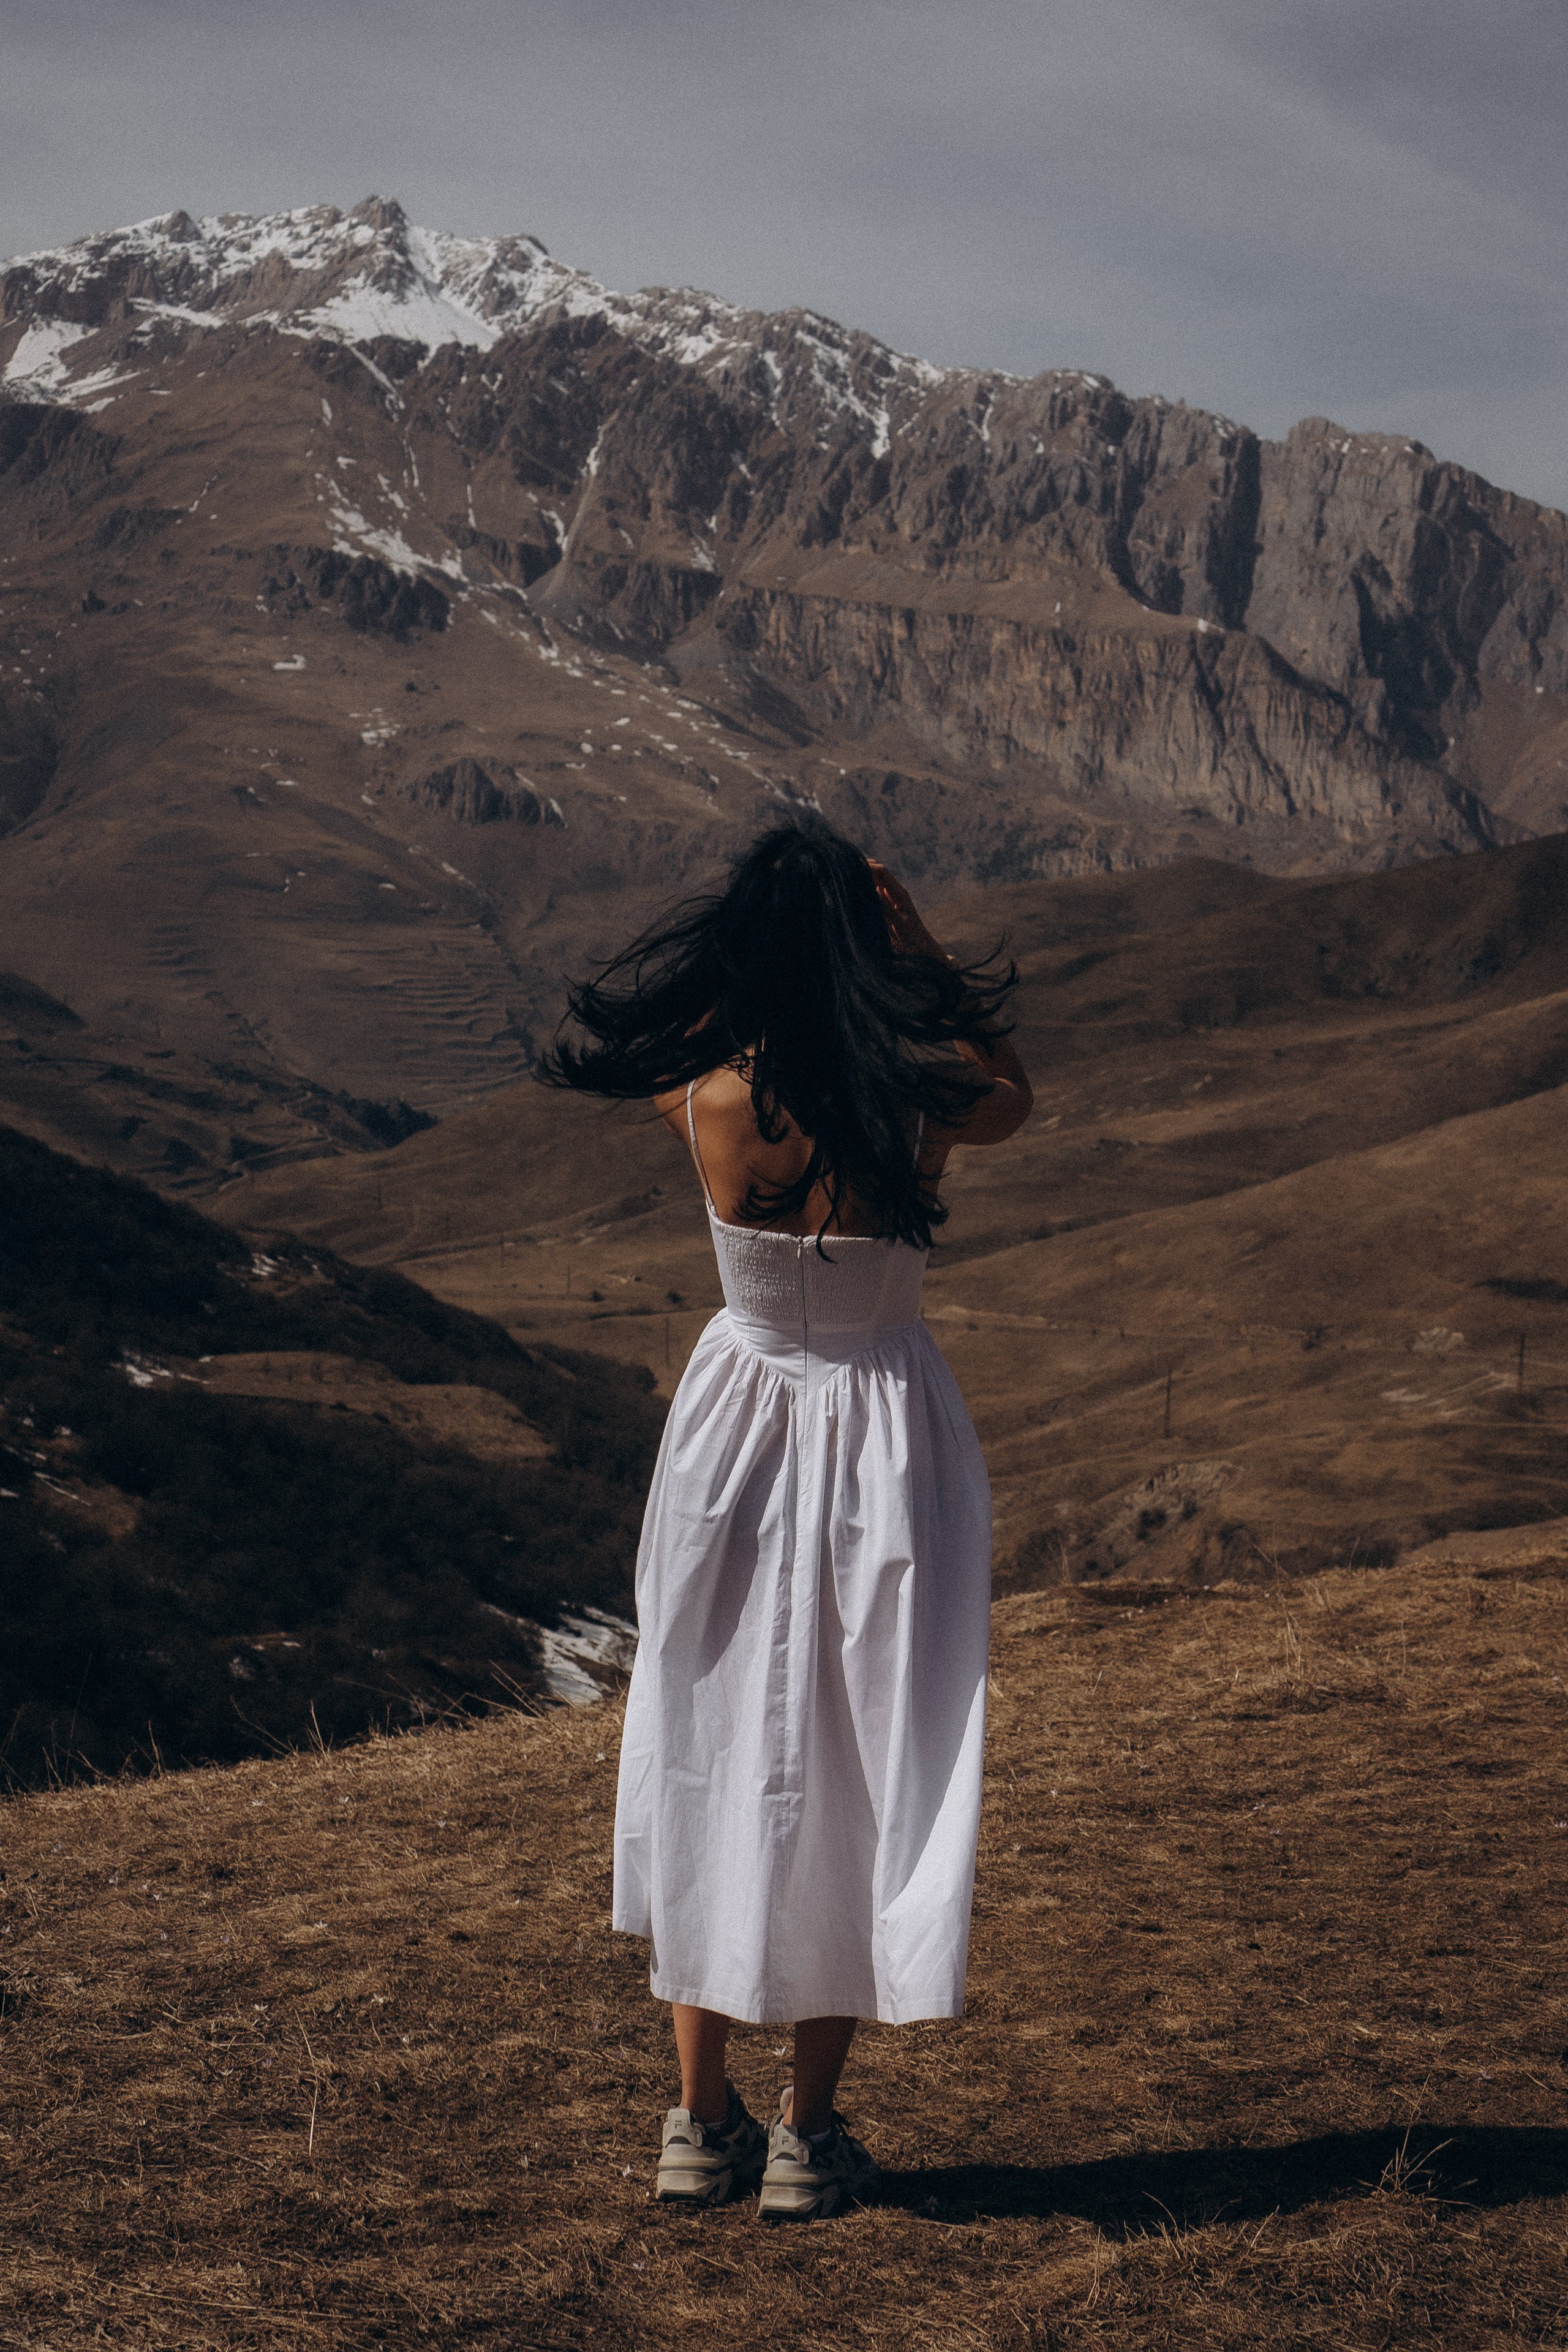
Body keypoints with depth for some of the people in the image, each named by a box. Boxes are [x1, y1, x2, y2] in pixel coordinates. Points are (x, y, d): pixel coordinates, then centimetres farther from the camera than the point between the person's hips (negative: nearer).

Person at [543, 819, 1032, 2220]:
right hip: (884, 1435, -1)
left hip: (740, 1430, 1)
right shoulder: (924, 1112, -18)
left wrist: (762, 926, 0)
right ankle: (810, 2133, 14)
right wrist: (914, 944, 3)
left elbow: (644, 1040, 9)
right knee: (860, 1765, 9)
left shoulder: (706, 1103, -16)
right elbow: (1013, 1090, 7)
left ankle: (703, 2119, 20)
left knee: (710, 1751, 14)